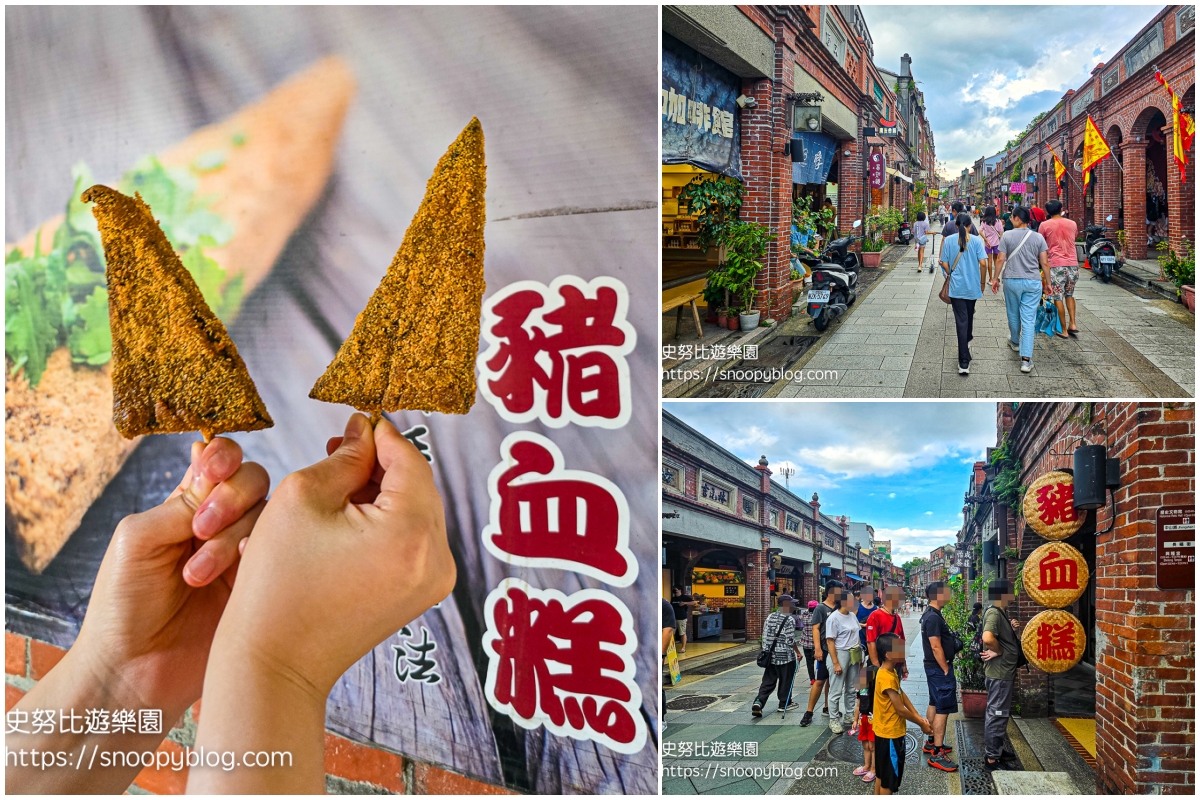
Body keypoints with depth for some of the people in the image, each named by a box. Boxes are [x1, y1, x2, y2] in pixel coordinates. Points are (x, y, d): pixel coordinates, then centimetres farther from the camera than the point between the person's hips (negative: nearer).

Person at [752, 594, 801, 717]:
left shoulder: (770, 616, 7)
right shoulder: (789, 620, -13)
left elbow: (765, 635, 10)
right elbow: (790, 640, -15)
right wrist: (798, 652, -2)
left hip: (770, 655, 6)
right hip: (785, 656, -6)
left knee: (768, 681, 7)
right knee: (786, 680, 10)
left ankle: (758, 702, -8)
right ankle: (784, 703, 21)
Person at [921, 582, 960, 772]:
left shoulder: (932, 614, 11)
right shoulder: (933, 617, -22)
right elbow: (936, 647, -24)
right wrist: (946, 670, -18)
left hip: (934, 667, 11)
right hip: (939, 668, -11)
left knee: (934, 704, 18)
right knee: (943, 709, -10)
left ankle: (931, 742, 29)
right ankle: (937, 754, -9)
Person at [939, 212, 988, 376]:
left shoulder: (949, 240, -5)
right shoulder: (976, 240, -5)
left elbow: (944, 263, -3)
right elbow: (983, 263, -11)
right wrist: (982, 282, 4)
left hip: (956, 287, -1)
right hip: (973, 286, 1)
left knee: (961, 321, -4)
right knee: (969, 316, 25)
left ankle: (964, 362, -11)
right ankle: (967, 341, 50)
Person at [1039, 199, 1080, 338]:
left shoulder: (1045, 225, -3)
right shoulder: (1072, 224, 8)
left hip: (1056, 265, -4)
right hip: (1072, 264, 4)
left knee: (1058, 298, 2)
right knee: (1070, 295, 21)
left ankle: (1064, 331, 3)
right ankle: (1072, 325, 12)